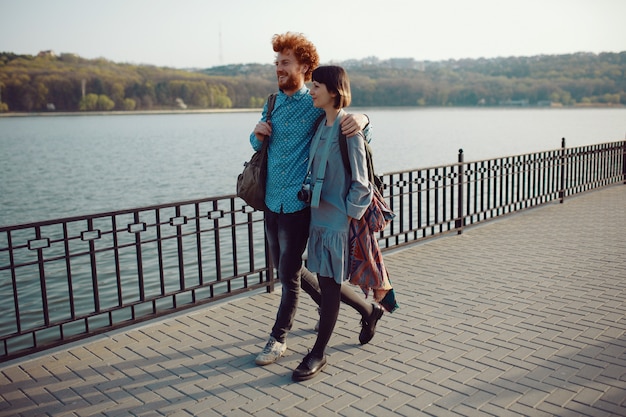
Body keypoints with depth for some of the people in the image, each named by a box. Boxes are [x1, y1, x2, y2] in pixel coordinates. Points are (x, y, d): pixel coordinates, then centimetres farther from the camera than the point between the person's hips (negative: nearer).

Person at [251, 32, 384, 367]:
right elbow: (259, 147, 20)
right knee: (285, 268, 16)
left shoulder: (316, 106, -8)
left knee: (289, 273, 1)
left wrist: (361, 119, -28)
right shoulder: (272, 104, 11)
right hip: (272, 200, 7)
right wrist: (257, 135, -4)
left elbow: (349, 121, -4)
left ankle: (278, 338, 18)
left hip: (298, 204, -7)